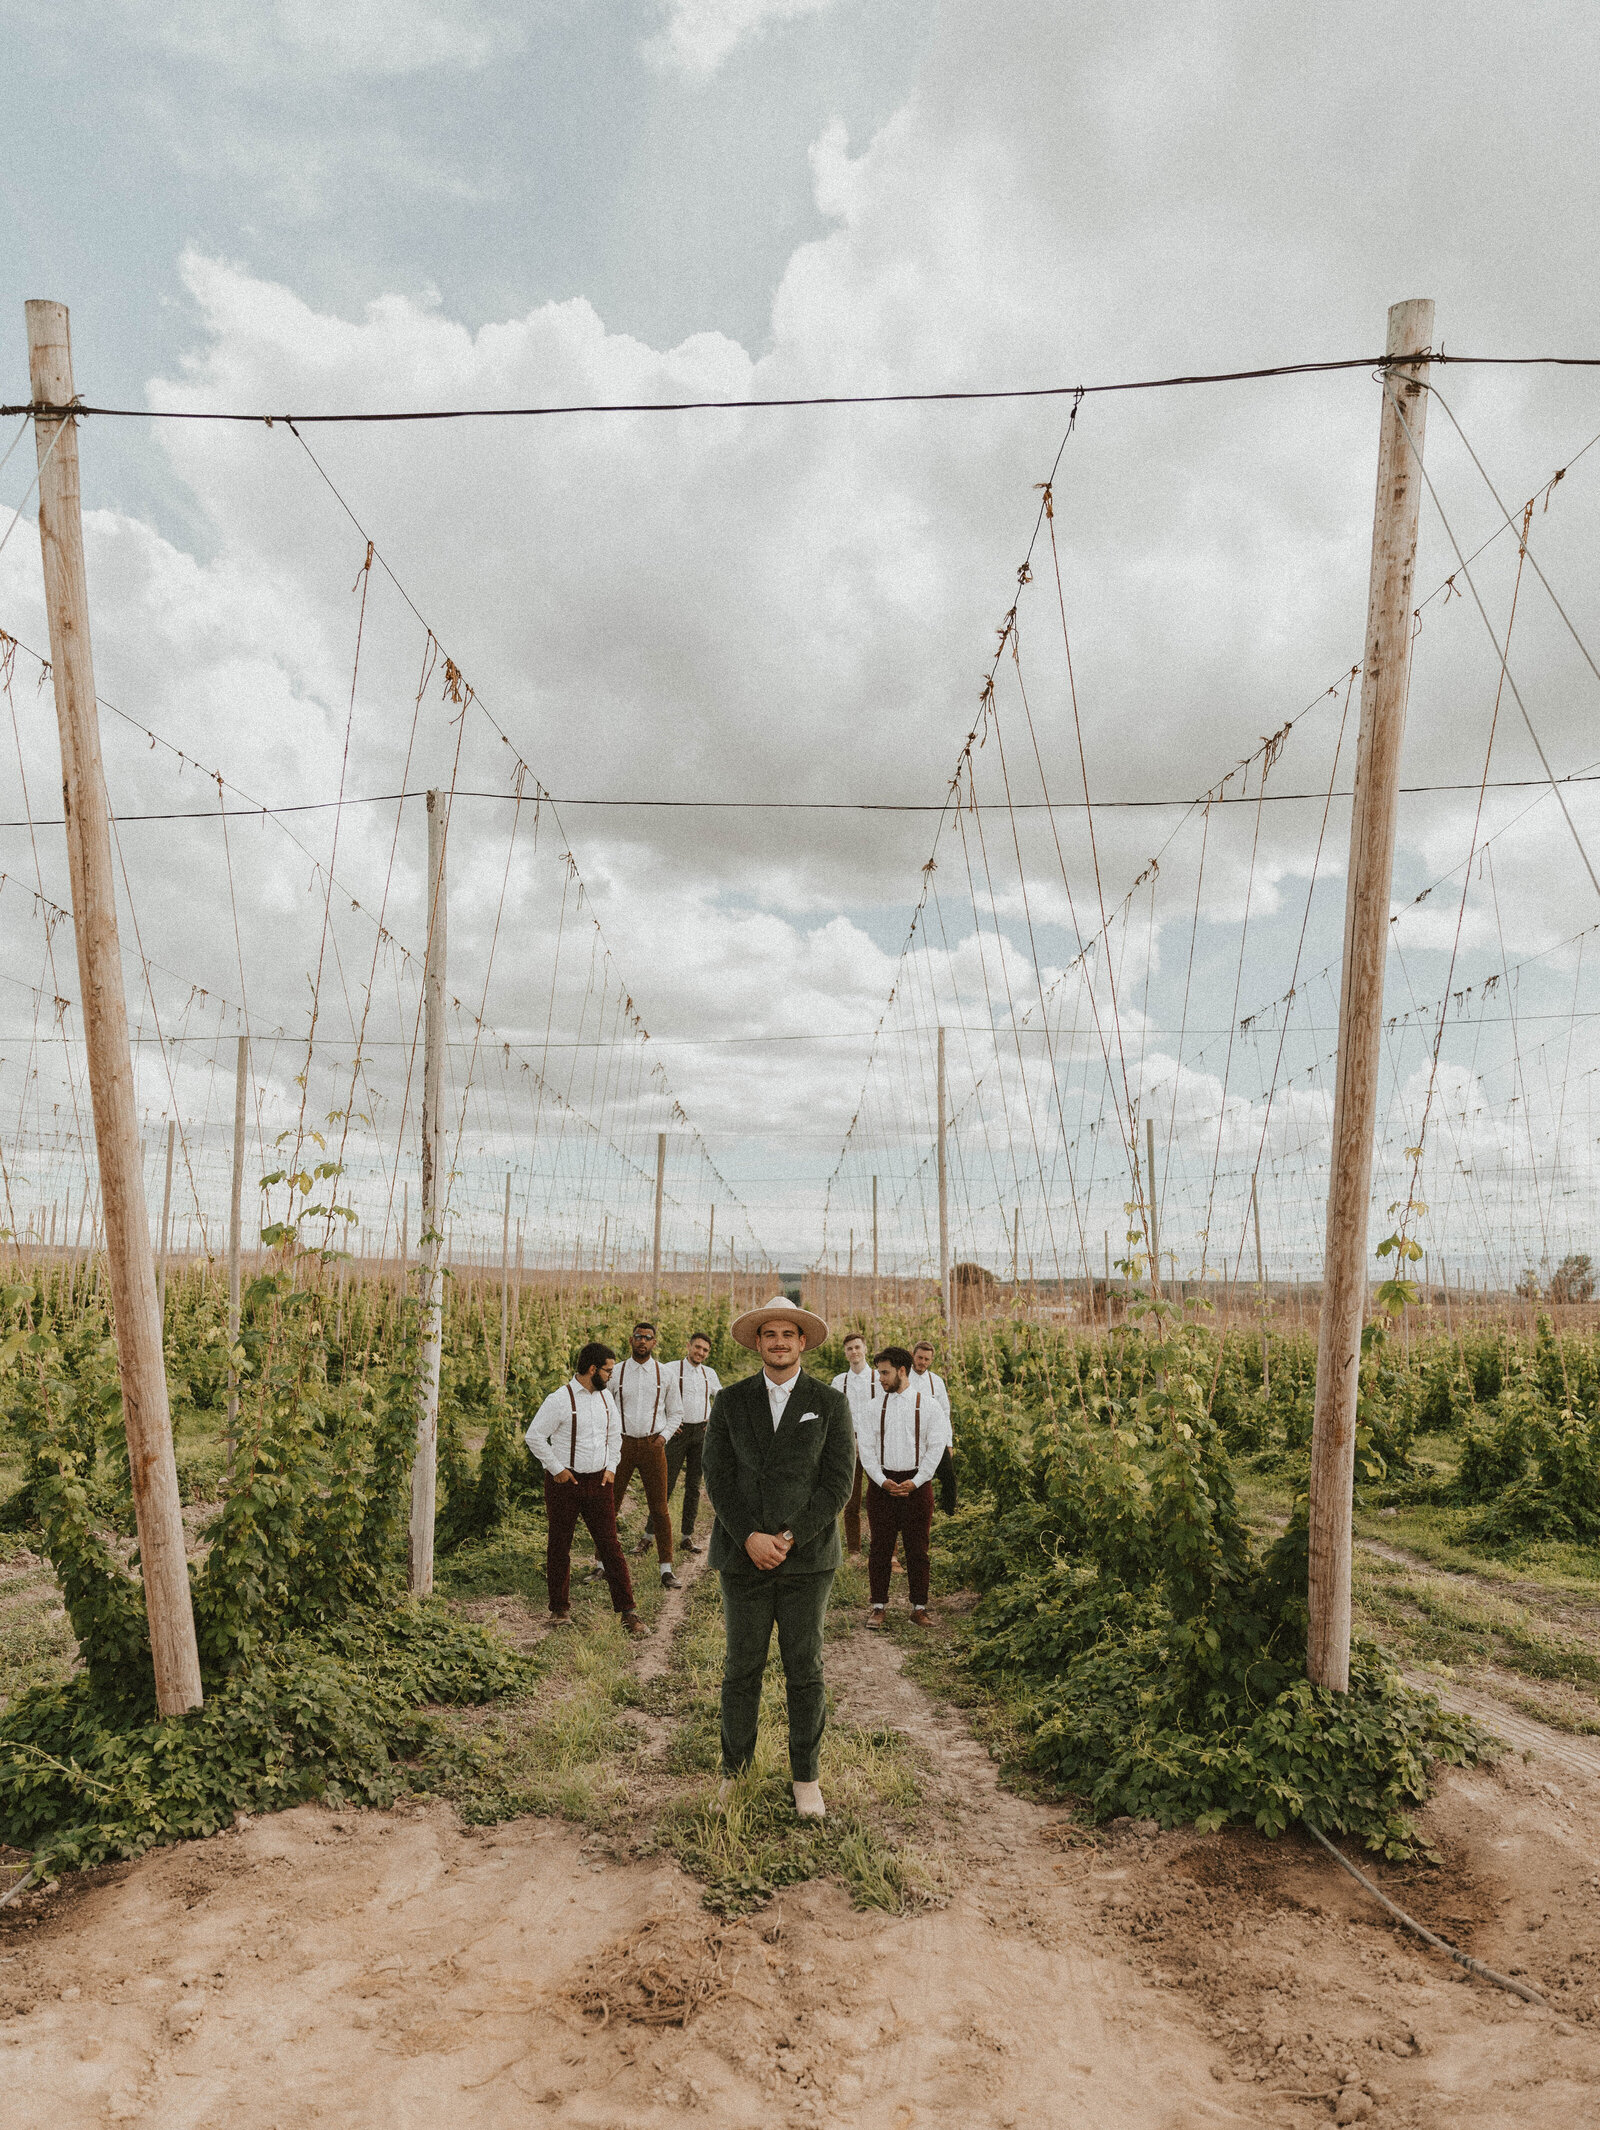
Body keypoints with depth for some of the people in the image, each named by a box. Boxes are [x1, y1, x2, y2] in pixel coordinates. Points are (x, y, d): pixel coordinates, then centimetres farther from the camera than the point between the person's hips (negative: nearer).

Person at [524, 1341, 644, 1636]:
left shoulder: (605, 1396, 7)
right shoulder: (560, 1399, -13)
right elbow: (534, 1437, -11)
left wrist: (611, 1466, 11)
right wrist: (556, 1469, -10)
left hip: (599, 1482, 4)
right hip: (566, 1482, -4)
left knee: (610, 1545, 1)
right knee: (559, 1546, 7)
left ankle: (627, 1610, 4)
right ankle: (559, 1608, 23)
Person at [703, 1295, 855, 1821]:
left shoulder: (830, 1404, 0)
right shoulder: (730, 1402, 4)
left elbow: (838, 1483, -5)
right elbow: (717, 1478, -1)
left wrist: (790, 1538, -13)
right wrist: (750, 1538, -13)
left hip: (808, 1559, -1)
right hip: (743, 1559, 1)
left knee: (805, 1670, 6)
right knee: (741, 1668, 7)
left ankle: (805, 1777, 21)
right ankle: (735, 1772, 23)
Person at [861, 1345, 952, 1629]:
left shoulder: (928, 1404, 0)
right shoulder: (875, 1406, 5)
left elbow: (936, 1446, -2)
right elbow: (865, 1446, 3)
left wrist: (916, 1481, -10)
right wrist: (882, 1480, -9)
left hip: (916, 1484, -1)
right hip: (882, 1484, 1)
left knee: (918, 1548, 3)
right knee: (880, 1547, 3)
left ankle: (919, 1607, 14)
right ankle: (878, 1606, 13)